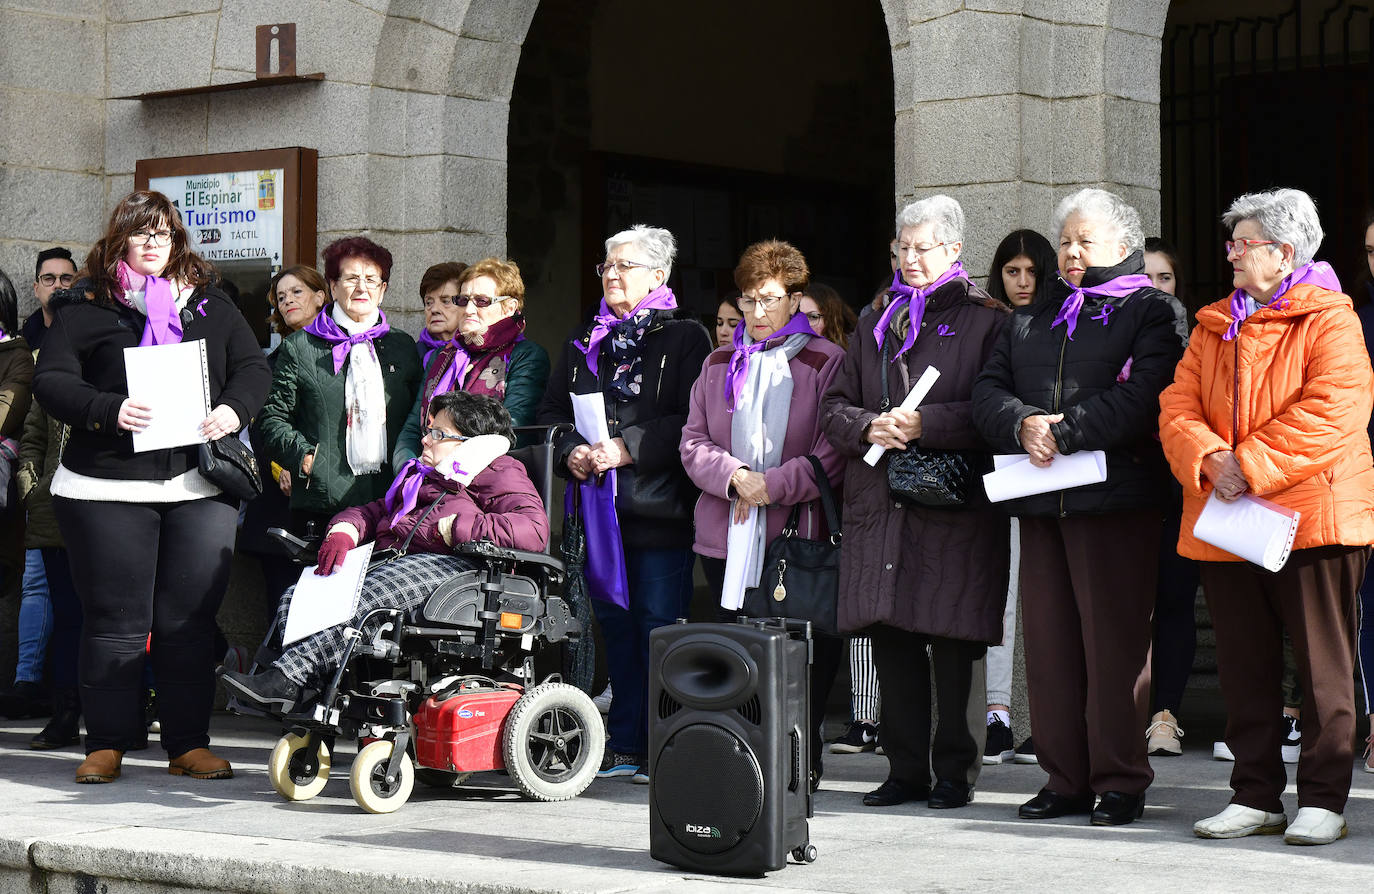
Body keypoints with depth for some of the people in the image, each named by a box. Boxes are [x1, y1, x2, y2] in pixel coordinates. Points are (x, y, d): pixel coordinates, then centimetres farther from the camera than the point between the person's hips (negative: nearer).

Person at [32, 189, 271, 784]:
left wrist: (234, 409, -8)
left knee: (189, 621, 3)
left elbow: (252, 368, 13)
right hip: (107, 489, -2)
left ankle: (188, 742, 9)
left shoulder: (212, 307, 15)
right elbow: (51, 381, -2)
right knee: (116, 619, 0)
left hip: (200, 485, 2)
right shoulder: (87, 312, 6)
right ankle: (107, 742, 8)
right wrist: (106, 410, -19)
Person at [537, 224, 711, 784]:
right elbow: (552, 410, 19)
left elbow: (693, 421, -10)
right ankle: (625, 746, 13)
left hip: (659, 506, -6)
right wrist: (571, 450, -1)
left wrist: (627, 447, -16)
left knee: (658, 625, -5)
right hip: (600, 506, 6)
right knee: (615, 625, 8)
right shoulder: (585, 343, 19)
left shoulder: (684, 338, -1)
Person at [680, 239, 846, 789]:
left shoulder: (826, 363, 3)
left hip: (797, 536, -4)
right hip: (725, 535, 4)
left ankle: (801, 766, 3)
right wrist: (735, 476, -9)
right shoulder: (719, 366, 18)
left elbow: (833, 452, -4)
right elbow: (694, 442, 10)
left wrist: (772, 486, -13)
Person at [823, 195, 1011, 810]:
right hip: (879, 505, 5)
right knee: (891, 639, 4)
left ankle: (955, 770, 5)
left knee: (954, 640, -4)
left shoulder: (985, 321, 3)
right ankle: (906, 769, 11)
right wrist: (868, 426, -4)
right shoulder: (876, 324, 19)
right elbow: (835, 406, 18)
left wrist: (923, 424, -15)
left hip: (955, 506, -5)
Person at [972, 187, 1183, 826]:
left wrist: (1063, 432, -16)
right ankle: (1065, 779, 11)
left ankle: (1120, 780, 2)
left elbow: (1144, 396, -12)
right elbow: (988, 391, 12)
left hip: (1116, 497, -5)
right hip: (1042, 503, 5)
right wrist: (1023, 425, -9)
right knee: (1048, 646, 4)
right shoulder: (1032, 320, 22)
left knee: (1115, 644, -5)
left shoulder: (1149, 313, 4)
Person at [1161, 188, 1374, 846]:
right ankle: (1256, 797, 16)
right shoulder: (1214, 327, 16)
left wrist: (1251, 467, -19)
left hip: (1313, 519, -6)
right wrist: (1208, 458, -13)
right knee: (1244, 668, 8)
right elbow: (1178, 407, 8)